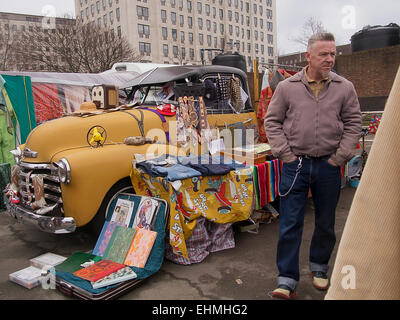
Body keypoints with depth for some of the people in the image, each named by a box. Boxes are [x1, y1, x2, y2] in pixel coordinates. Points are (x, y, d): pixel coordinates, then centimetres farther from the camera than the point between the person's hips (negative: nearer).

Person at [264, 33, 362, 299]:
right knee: (290, 223, -1)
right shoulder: (287, 87, 2)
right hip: (295, 164, -1)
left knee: (326, 222, 15)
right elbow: (272, 121, 5)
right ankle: (288, 280, 10)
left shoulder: (345, 88, 5)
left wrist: (339, 157, -2)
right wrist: (285, 154, -4)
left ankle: (319, 267, 37)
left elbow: (353, 124, 7)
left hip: (328, 166, 2)